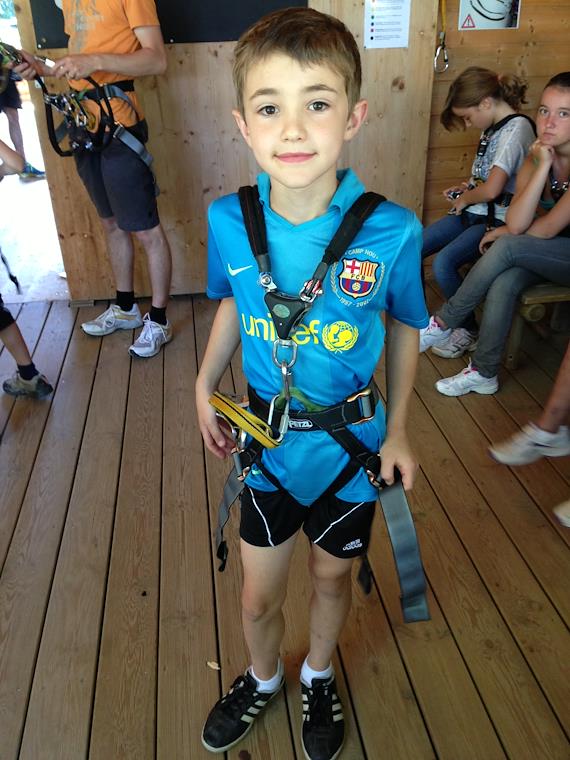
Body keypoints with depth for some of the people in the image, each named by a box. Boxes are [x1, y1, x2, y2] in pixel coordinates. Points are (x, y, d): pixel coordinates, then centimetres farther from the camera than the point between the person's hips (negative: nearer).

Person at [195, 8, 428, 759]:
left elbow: (404, 326, -4)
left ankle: (318, 678, 56)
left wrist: (398, 429, -3)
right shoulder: (229, 220, -15)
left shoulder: (391, 232, -21)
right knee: (258, 597, 18)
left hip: (351, 448, -1)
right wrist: (205, 386, -2)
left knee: (332, 579, 23)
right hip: (267, 445, 2)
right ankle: (262, 679, 54)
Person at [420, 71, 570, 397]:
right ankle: (484, 373, -12)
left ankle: (443, 323, -11)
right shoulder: (537, 158, -3)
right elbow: (517, 223, -19)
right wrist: (543, 166, -22)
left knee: (507, 247, -27)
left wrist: (507, 233, -4)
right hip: (544, 255, 5)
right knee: (503, 283, -25)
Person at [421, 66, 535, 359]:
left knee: (443, 263, -28)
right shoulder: (495, 126, 12)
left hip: (497, 220, -9)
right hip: (473, 213, 9)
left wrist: (464, 199, -7)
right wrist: (464, 187, 10)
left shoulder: (517, 129, -16)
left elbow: (492, 189, -25)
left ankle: (468, 331, -7)